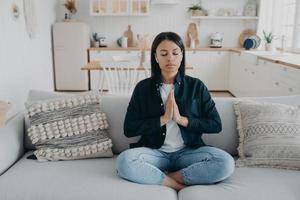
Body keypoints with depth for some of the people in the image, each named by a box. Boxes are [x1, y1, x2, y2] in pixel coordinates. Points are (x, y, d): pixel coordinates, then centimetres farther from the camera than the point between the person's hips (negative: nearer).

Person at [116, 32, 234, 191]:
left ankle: (165, 178, -14)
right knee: (124, 161, -31)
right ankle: (178, 185, -16)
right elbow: (129, 129, -5)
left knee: (226, 163, -26)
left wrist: (182, 119, -13)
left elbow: (216, 125, -1)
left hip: (188, 151, 1)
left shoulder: (196, 86, 3)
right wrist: (163, 119, -14)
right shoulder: (143, 88, 1)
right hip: (155, 152, 0)